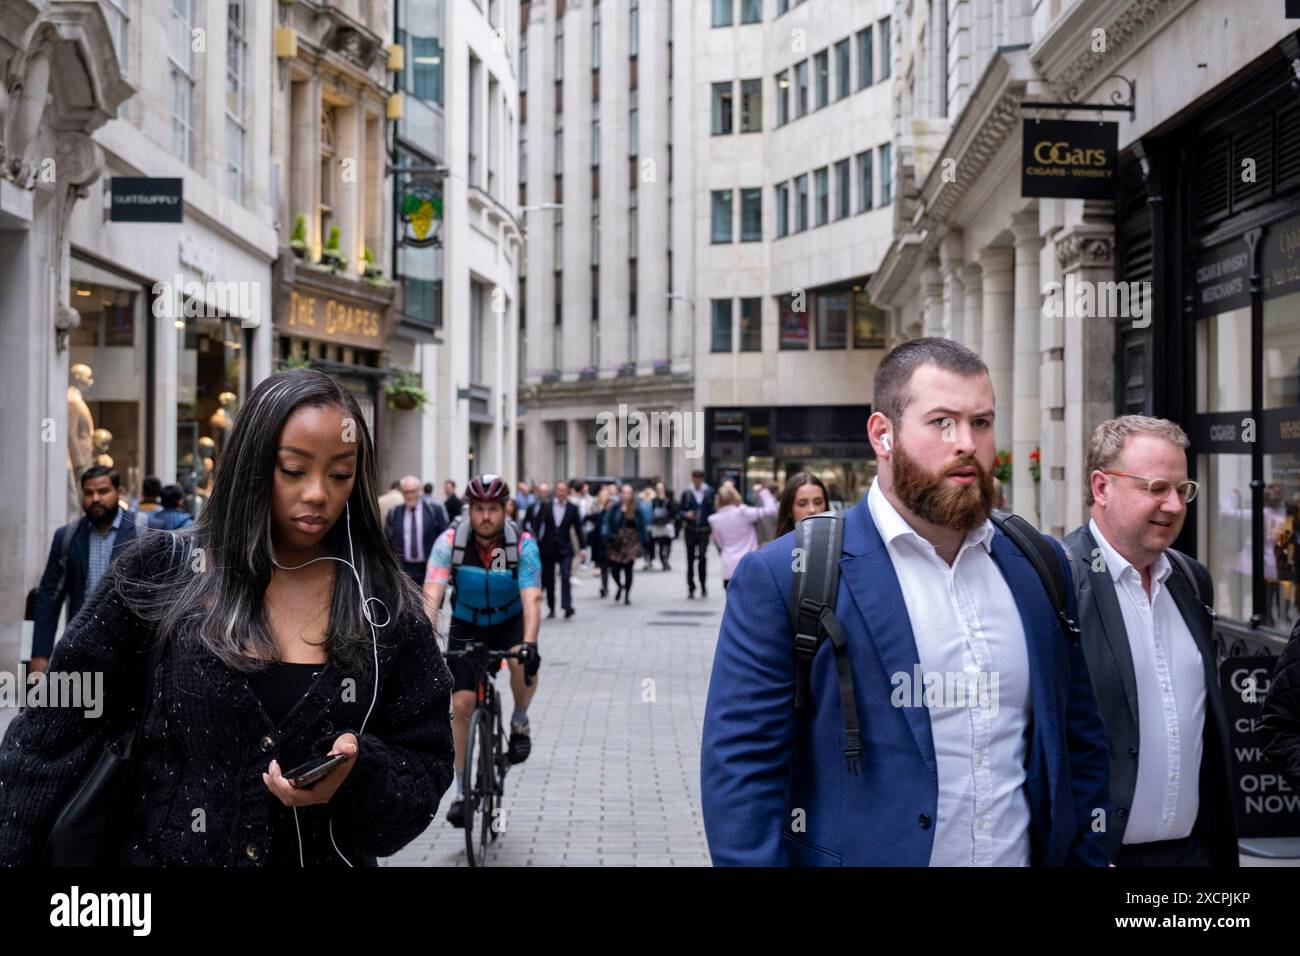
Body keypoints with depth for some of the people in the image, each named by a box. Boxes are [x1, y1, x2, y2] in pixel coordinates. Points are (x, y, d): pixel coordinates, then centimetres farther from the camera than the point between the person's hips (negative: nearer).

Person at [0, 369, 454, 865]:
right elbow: (51, 741, -6)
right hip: (161, 852, 0)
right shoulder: (158, 576, -8)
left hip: (324, 855, 1)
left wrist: (355, 777, -23)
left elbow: (427, 770, -4)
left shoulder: (387, 606, -5)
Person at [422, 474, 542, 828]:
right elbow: (432, 596, -32)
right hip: (466, 625, 1)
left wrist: (529, 643, -49)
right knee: (461, 705, -7)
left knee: (524, 663, -34)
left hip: (510, 622, -1)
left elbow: (532, 600, -33)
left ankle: (520, 723, -3)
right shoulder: (450, 542, -23)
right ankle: (461, 791, 8)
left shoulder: (523, 544, -24)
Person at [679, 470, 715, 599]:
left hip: (703, 531, -1)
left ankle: (703, 586, 4)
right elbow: (680, 510, 5)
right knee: (690, 559, 5)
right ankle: (691, 588, 15)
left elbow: (712, 510, 7)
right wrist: (686, 514, -17)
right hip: (690, 530, 1)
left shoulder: (709, 492, 2)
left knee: (703, 557, -12)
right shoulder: (687, 493, 2)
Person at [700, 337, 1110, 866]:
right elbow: (739, 773, -14)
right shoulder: (783, 578, -13)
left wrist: (1088, 856, 3)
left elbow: (1083, 744, 10)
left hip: (1028, 854, 5)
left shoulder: (1042, 567, 4)